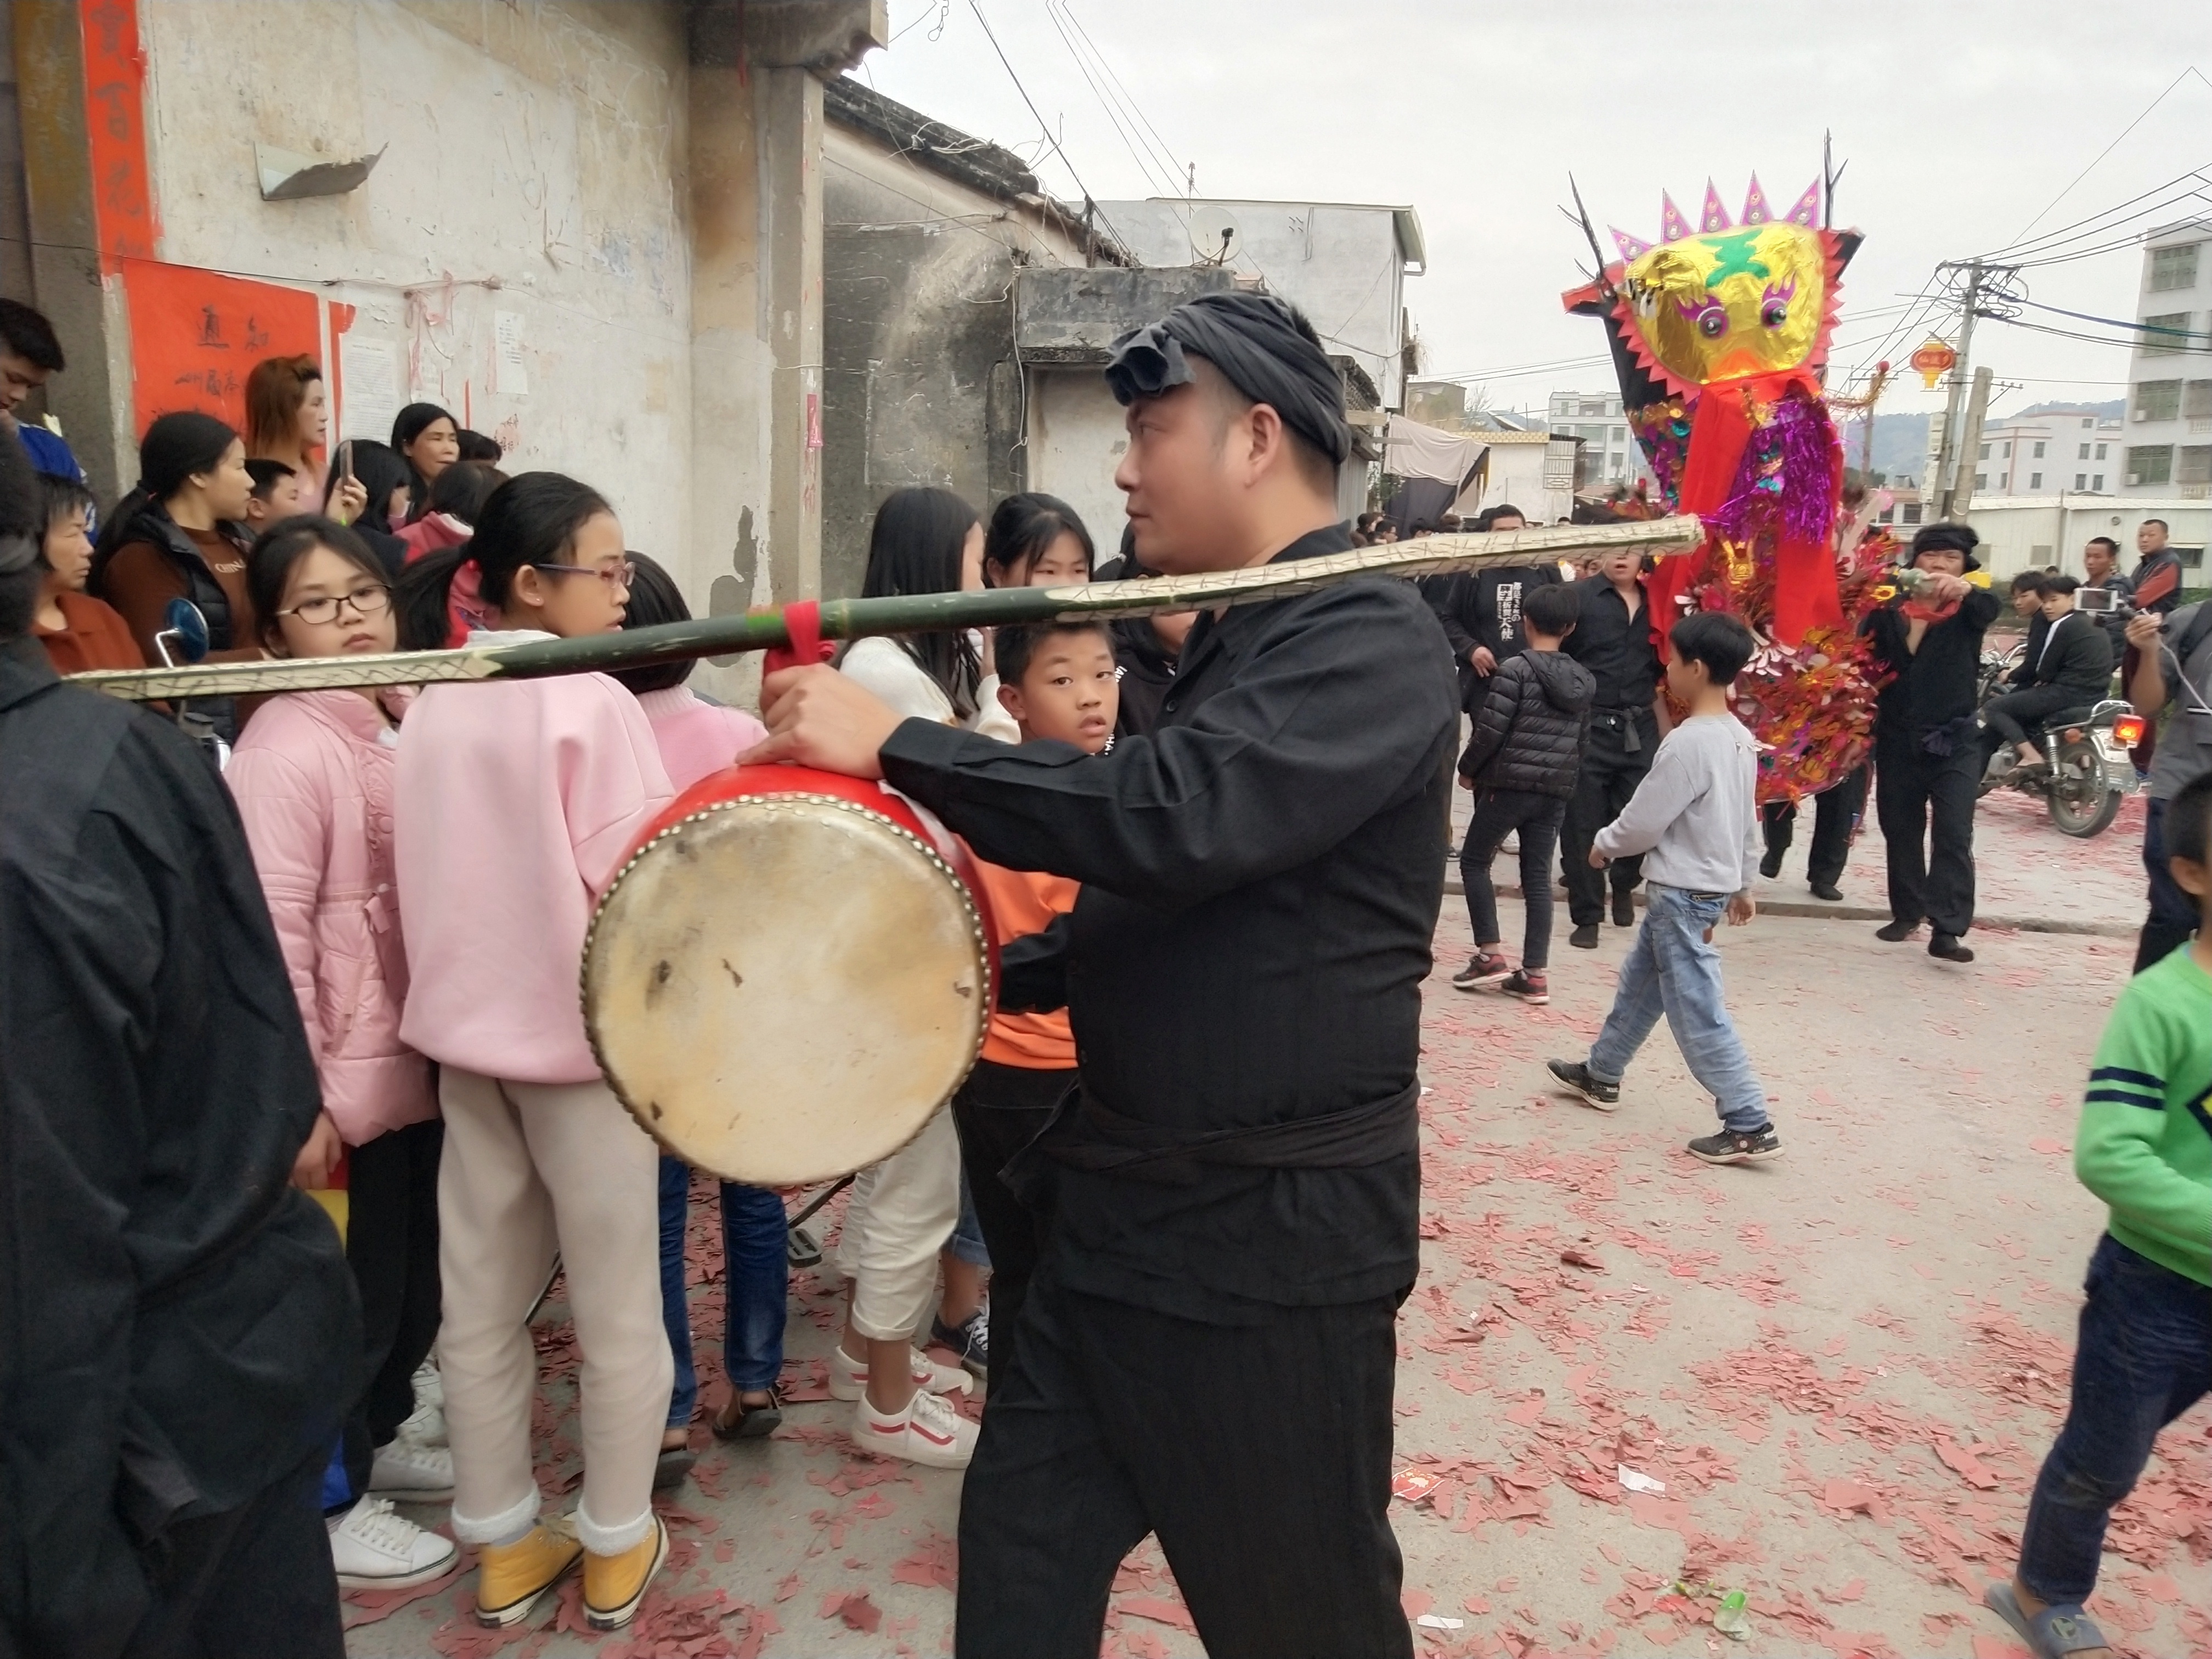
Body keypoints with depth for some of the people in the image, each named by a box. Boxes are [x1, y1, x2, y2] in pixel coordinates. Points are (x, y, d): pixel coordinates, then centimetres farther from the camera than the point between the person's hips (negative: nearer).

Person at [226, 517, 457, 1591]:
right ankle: (332, 1508, 26)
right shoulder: (288, 747, -19)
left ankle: (378, 1436, 42)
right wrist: (298, 1098, -20)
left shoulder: (407, 723, 6)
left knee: (420, 1275, 20)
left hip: (424, 1054, 8)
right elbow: (272, 933, -21)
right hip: (349, 1074, -8)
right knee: (359, 1290, 7)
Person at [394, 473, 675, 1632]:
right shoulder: (589, 701, -16)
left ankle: (502, 1548, 29)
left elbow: (420, 875, 9)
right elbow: (631, 881, -19)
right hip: (581, 1030, -6)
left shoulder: (433, 705, 5)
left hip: (465, 1030, 7)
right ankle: (615, 1549, 24)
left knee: (480, 1305, 15)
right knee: (618, 1311, 10)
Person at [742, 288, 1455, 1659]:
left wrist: (894, 746, -25)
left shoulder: (1370, 642, -18)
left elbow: (1173, 818, -33)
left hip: (1272, 1237, -9)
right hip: (1125, 1203, 9)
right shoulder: (1239, 635, 12)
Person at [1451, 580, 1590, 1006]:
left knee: (1474, 861, 11)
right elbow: (1583, 739, 11)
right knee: (1538, 877, 8)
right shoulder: (1583, 680, 9)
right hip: (1556, 791, 6)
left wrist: (1467, 770, 1)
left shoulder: (1515, 669, -10)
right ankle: (1535, 974, 8)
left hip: (1510, 784, -6)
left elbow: (1491, 730, -13)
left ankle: (1491, 955, 6)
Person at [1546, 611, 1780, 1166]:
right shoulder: (1741, 738, 5)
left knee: (1698, 1012, -3)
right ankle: (1601, 1074, 37)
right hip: (1710, 886, 10)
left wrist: (1604, 844, 1)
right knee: (1639, 983, 22)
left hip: (1684, 894, -10)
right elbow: (1748, 820, 14)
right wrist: (1741, 882, 25)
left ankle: (1749, 1126, 1)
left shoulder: (1687, 743, -24)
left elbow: (1643, 822, -19)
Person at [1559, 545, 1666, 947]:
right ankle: (1587, 917, 12)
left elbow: (1658, 673, 16)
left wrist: (1665, 731, 12)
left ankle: (1624, 887, 36)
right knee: (1583, 826, 1)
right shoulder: (1578, 597, -4)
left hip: (1640, 729, 4)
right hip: (1588, 728, -4)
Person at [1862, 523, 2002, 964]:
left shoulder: (1968, 608, 0)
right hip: (1898, 739, 2)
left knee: (1954, 836, -8)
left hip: (1954, 740, -1)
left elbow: (1990, 607, -25)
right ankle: (1907, 912, 25)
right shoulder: (1891, 609, 4)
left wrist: (1966, 590, -45)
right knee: (1901, 832, 11)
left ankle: (1946, 930, -11)